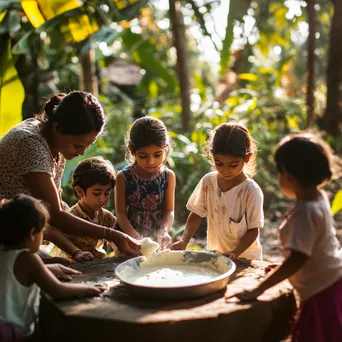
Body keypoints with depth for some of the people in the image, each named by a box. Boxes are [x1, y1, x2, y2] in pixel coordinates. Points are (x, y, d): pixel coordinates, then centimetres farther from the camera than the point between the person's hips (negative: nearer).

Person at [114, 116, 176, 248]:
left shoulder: (168, 176, 0)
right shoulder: (123, 178, -4)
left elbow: (169, 211, -2)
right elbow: (120, 213, -6)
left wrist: (163, 231, -21)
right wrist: (135, 236, -21)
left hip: (157, 241, 1)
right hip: (128, 238, -1)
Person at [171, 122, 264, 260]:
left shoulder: (251, 191, -15)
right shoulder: (208, 182, -4)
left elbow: (253, 230, -10)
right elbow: (196, 214, 2)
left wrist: (235, 253, -22)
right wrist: (184, 241, -11)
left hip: (245, 258, 1)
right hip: (215, 256, -1)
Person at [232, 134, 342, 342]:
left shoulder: (305, 211, -25)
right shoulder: (319, 198, 1)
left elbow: (297, 260, -30)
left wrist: (258, 290, -28)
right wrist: (284, 268, 19)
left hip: (322, 291, -8)